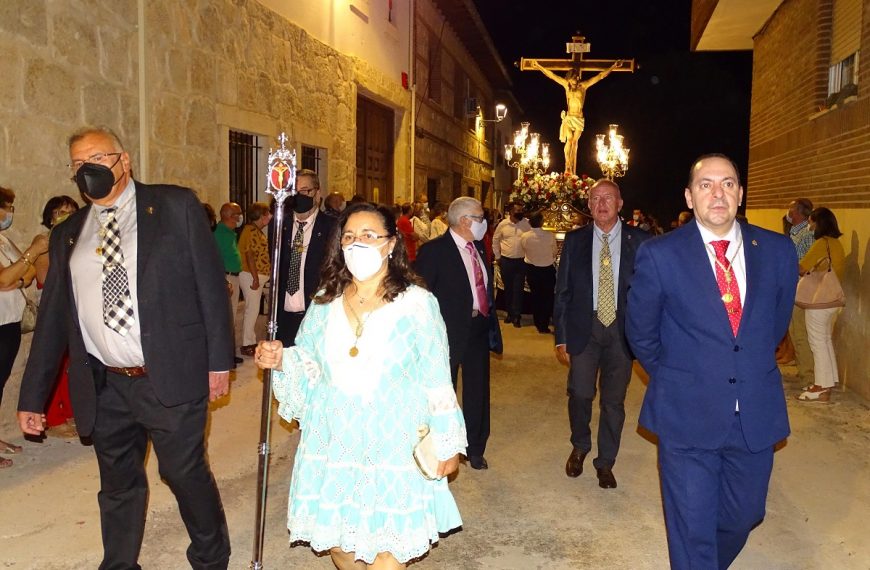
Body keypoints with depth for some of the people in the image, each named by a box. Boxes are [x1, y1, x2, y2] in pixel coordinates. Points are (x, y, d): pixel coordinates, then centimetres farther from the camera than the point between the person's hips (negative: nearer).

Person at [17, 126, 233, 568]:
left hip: (171, 378, -4)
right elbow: (52, 318, 13)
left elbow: (210, 283, -3)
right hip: (104, 389, 4)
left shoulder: (176, 206, -1)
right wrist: (32, 395, 12)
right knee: (117, 486, 15)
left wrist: (219, 359, -7)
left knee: (187, 474, 8)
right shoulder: (67, 234, 11)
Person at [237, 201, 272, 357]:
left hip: (257, 275, 10)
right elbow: (250, 255, -19)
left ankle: (250, 341, 22)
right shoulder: (251, 231, -14)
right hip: (251, 276, -10)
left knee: (252, 309, 14)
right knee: (252, 309, -6)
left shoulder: (256, 231, 16)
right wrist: (255, 278, -20)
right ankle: (247, 344, 1)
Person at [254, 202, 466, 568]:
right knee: (334, 538, 13)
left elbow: (437, 380, -6)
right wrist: (281, 360, -10)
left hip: (391, 446, -3)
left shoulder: (417, 303, -7)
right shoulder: (325, 302, 4)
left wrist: (448, 444, -4)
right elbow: (308, 366, 11)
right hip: (333, 443, 4)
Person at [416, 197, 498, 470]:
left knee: (478, 391, 16)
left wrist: (491, 321, 8)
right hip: (450, 331, -7)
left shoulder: (478, 248, 9)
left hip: (479, 328, 7)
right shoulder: (434, 250, -12)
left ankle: (475, 448, 34)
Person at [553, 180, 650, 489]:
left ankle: (606, 463, 26)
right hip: (584, 327, 0)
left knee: (614, 400, 8)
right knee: (580, 393, -2)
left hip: (622, 328, 0)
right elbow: (563, 291, 4)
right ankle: (580, 447, 27)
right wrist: (561, 337, 1)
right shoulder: (575, 240, 3)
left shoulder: (639, 241, -1)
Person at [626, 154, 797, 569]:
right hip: (688, 415, -3)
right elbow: (640, 332, 3)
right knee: (693, 530, 6)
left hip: (757, 416, 4)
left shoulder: (778, 251, 0)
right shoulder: (659, 255, -10)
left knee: (743, 516, 19)